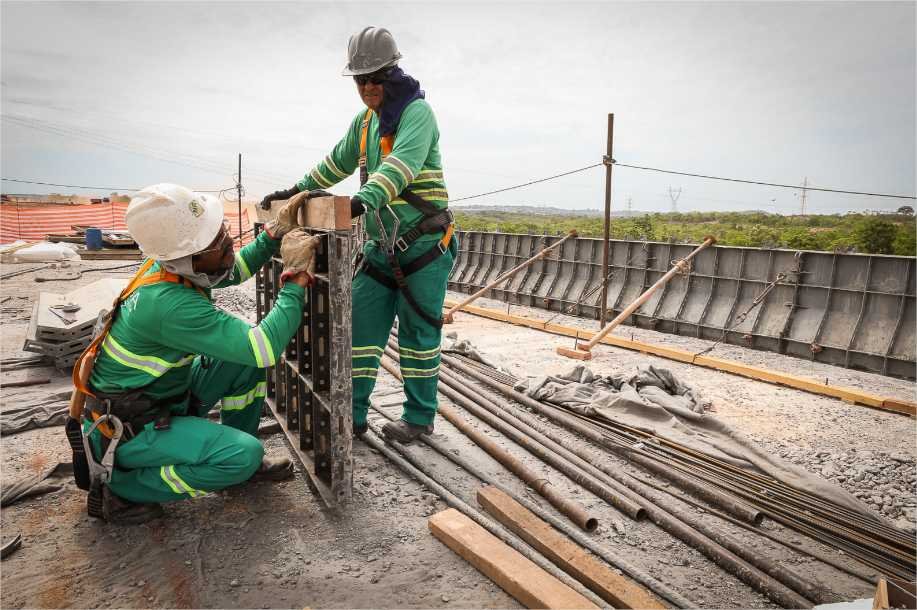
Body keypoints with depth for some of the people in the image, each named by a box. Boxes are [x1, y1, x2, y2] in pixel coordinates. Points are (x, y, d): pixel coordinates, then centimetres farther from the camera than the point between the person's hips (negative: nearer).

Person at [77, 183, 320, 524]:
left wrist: (275, 234, -2)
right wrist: (297, 278, -30)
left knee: (247, 357, 0)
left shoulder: (171, 264, -8)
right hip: (128, 429, -9)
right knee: (245, 455, -23)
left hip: (167, 394, 9)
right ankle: (120, 488, -3)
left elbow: (234, 271, 13)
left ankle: (239, 460, 15)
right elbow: (265, 349, -36)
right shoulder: (171, 305, -35)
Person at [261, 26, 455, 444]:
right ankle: (353, 414, 14)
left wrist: (363, 199, -44)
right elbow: (337, 163, 26)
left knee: (418, 331, 0)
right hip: (381, 245, 7)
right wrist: (297, 190, 20)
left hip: (424, 245, -7)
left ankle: (419, 417, 15)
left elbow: (402, 163, -29)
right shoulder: (364, 121, 14)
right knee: (361, 325, 4)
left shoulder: (417, 112, -11)